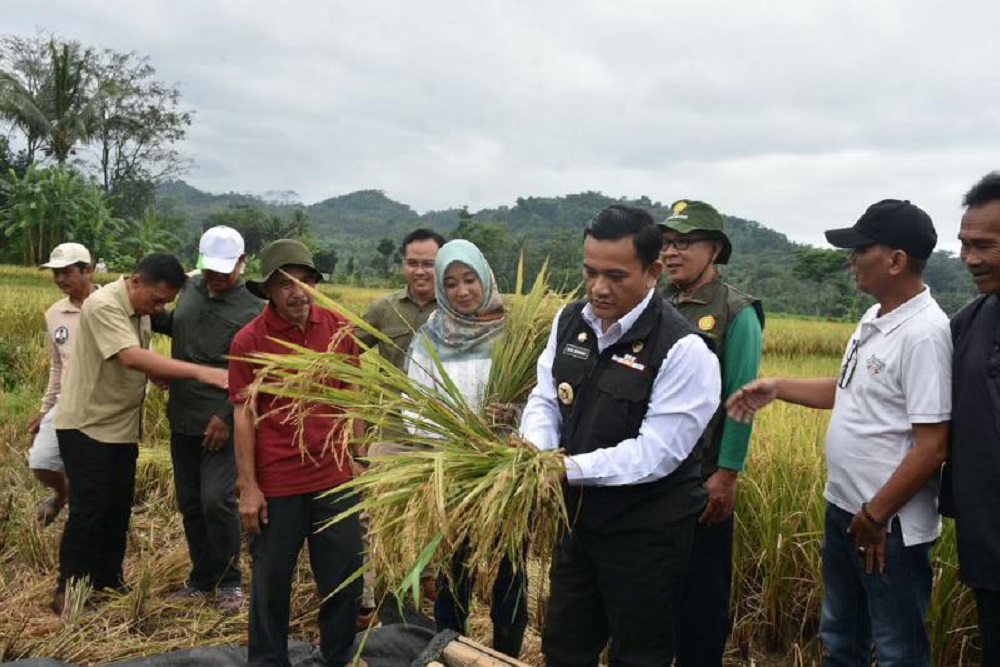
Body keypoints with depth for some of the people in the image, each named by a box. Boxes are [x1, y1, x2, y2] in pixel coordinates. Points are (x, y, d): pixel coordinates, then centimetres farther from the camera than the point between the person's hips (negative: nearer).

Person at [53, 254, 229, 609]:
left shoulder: (142, 309, 4)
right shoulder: (103, 305, -22)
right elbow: (132, 358, -35)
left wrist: (168, 378, -10)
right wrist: (199, 372, -39)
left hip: (122, 427, 8)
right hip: (86, 425, -8)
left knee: (119, 508, 13)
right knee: (88, 509, -3)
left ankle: (107, 579, 27)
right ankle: (68, 588, 13)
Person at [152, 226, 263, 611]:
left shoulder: (251, 311, -11)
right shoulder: (190, 288, 8)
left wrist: (226, 417, -18)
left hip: (221, 423, -6)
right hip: (182, 420, 7)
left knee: (217, 500, -10)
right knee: (190, 503, 13)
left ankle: (229, 580, 9)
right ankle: (202, 578, 27)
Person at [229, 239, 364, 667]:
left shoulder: (339, 329, 0)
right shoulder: (249, 340, -8)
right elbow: (244, 415, -6)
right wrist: (248, 487, -8)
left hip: (335, 479, 3)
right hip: (275, 484, -3)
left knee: (345, 578, 12)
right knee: (271, 582, 12)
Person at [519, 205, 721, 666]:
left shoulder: (682, 349, -22)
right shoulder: (570, 321, 0)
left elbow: (657, 451, -24)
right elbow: (545, 399, 3)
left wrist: (570, 469, -30)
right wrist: (536, 450, -18)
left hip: (647, 532, -6)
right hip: (580, 517, 6)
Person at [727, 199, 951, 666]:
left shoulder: (925, 333, -22)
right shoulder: (874, 320, 6)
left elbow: (933, 444, -24)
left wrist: (876, 516, -19)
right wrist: (778, 388, 7)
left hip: (889, 525, -9)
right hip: (842, 509, 9)